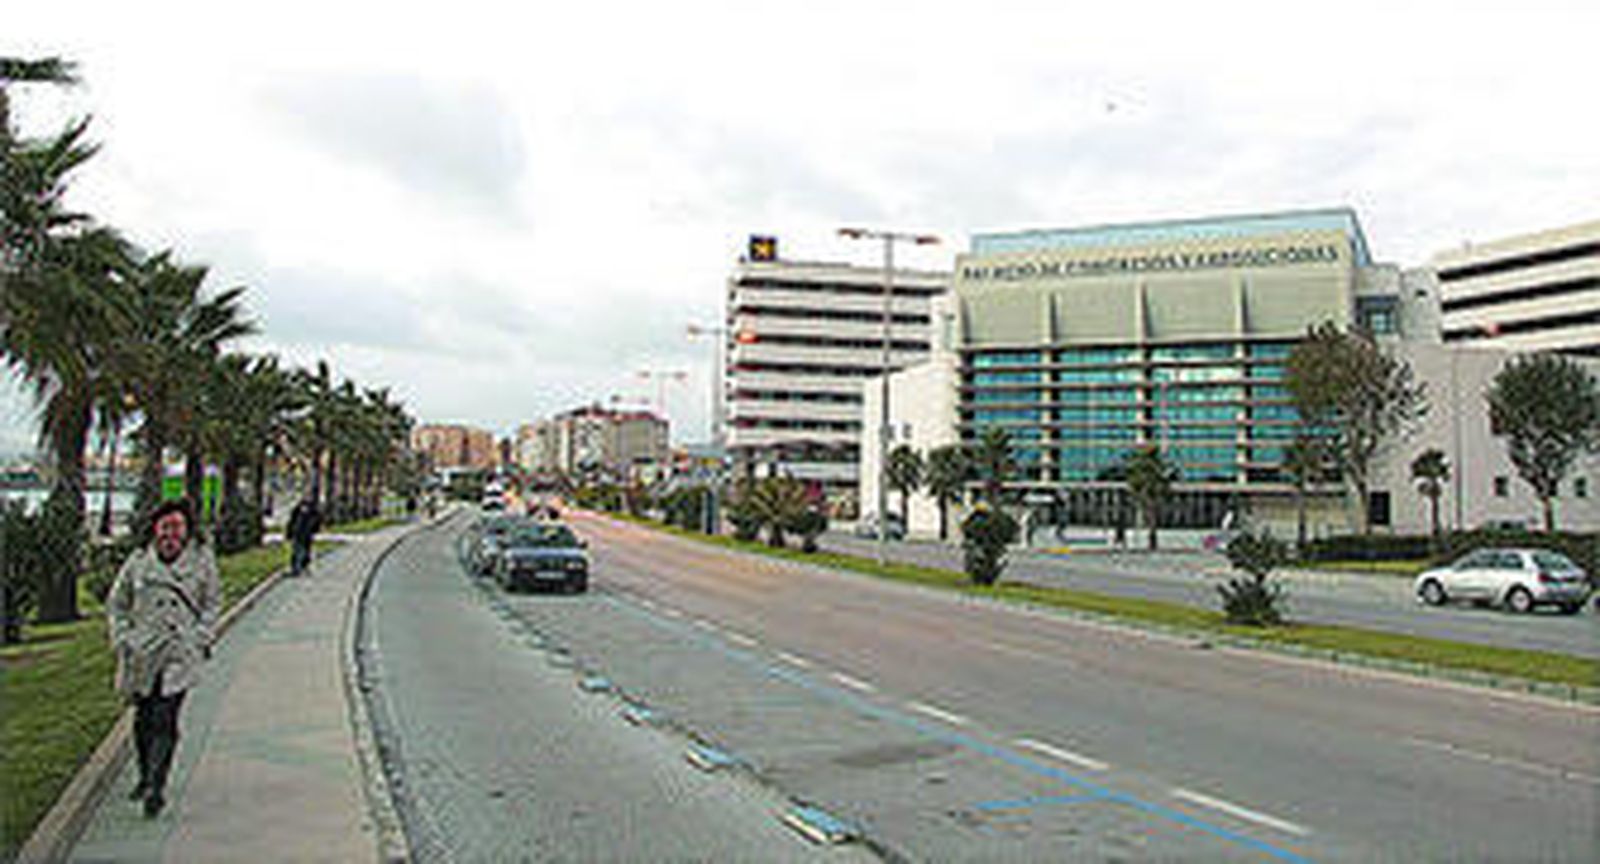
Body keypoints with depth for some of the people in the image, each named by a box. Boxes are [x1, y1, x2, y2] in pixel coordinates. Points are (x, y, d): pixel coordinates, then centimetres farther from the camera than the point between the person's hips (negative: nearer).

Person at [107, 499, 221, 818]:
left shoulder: (202, 559, 0)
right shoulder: (138, 562, 2)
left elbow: (213, 602, 10)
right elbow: (116, 604, 12)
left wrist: (201, 636, 0)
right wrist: (123, 640, 3)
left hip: (181, 653, -2)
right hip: (142, 652, 2)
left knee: (164, 718, -11)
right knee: (143, 719, 12)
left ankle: (156, 786, -6)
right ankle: (146, 777, 34)